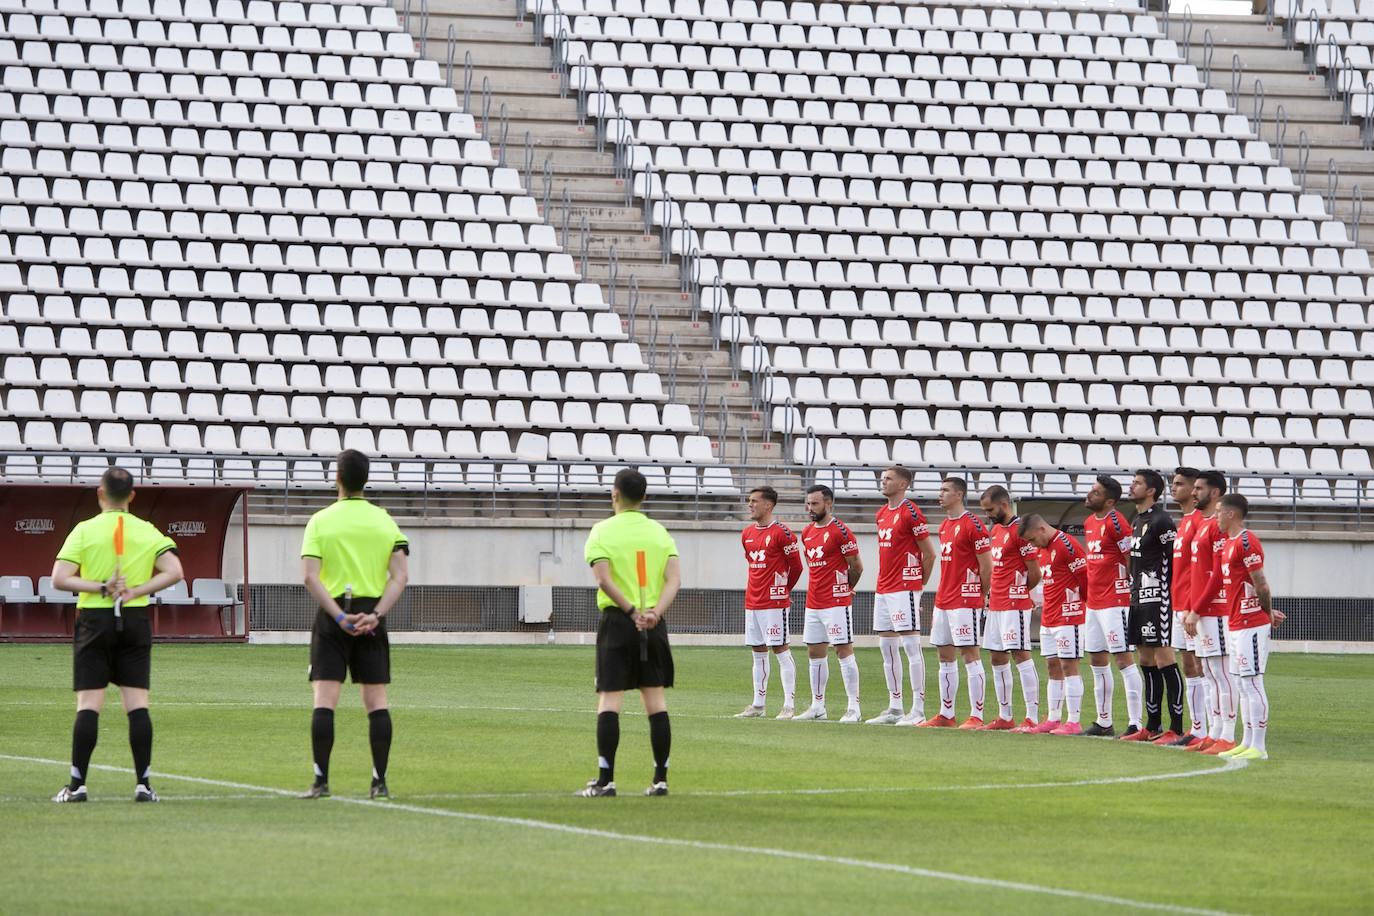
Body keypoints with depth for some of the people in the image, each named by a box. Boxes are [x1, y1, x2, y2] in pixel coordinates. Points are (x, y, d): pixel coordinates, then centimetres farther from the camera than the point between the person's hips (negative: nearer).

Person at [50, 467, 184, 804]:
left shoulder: (85, 530, -4)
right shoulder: (147, 532, 3)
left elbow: (60, 579, -12)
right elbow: (173, 572, -7)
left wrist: (100, 587, -12)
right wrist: (136, 591, -10)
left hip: (94, 620, -2)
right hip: (135, 621, 2)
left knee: (88, 705, -2)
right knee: (137, 704, 2)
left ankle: (77, 784, -4)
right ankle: (143, 784, -1)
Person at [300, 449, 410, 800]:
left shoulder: (321, 521, -1)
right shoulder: (384, 521, 5)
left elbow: (309, 577, -12)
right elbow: (400, 575, -4)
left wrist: (339, 617, -14)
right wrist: (375, 615, -11)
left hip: (333, 616, -2)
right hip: (372, 614, 2)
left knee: (324, 701, -2)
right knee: (377, 703, 5)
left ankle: (321, 780, -7)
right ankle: (379, 781, 4)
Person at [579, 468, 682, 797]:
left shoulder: (603, 531, -3)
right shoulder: (659, 532, 8)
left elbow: (603, 579, -16)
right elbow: (675, 578, -4)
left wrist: (632, 612, -16)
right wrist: (654, 612, -14)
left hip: (617, 621, -3)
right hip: (654, 625, 3)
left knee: (609, 700, -2)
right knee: (656, 700, 8)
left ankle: (605, 779, -7)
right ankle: (660, 778, 8)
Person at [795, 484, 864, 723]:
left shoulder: (840, 531, -11)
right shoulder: (807, 533, 13)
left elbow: (857, 566, -7)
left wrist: (845, 588, 6)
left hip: (836, 603, -8)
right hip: (813, 603, 8)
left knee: (843, 650, -8)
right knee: (815, 653, 10)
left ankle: (853, 707, -7)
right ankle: (817, 706, 17)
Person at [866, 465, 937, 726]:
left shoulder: (911, 513, -10)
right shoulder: (881, 514, 16)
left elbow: (929, 553, -7)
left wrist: (919, 584, -1)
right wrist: (884, 581, 15)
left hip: (904, 588, -9)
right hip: (883, 589, 9)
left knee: (910, 645, -9)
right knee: (887, 646, 10)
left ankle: (918, 710, -9)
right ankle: (894, 708, 16)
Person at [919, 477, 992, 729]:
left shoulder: (973, 525, -11)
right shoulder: (945, 526, 16)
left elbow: (986, 566, -11)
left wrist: (981, 596, -3)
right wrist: (939, 599, 17)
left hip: (965, 601, -9)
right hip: (943, 601, 9)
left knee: (970, 654, -7)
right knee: (945, 656, 10)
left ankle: (976, 716, -7)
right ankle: (946, 715, 16)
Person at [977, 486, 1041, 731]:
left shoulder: (1019, 531, -13)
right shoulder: (996, 530, 15)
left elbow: (1034, 574, -14)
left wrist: (1018, 592, 1)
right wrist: (994, 594, 11)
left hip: (1015, 606, -10)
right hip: (996, 606, 10)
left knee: (1020, 654, -11)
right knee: (998, 658, 11)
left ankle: (1033, 717, -13)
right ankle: (1004, 717, 18)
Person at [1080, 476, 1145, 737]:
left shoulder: (1115, 522, -14)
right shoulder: (1089, 522, 14)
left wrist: (1132, 589, -9)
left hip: (1115, 601, -10)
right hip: (1094, 602, 10)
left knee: (1123, 658, -9)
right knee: (1097, 661, 14)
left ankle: (1135, 722, -9)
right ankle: (1104, 722, 22)